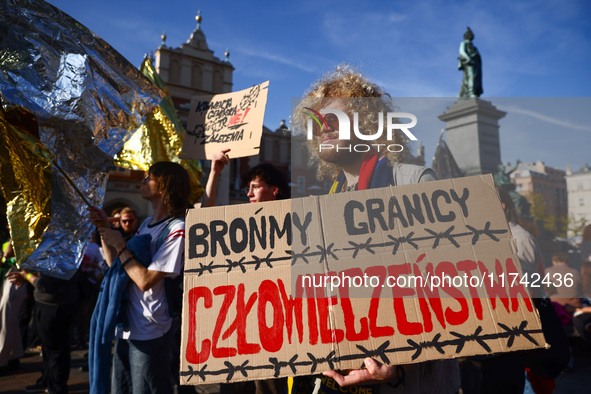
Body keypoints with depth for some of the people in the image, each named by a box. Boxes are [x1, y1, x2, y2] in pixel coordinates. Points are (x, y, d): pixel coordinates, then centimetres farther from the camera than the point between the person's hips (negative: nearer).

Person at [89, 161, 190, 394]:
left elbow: (145, 280, -22)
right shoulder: (147, 224, 11)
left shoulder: (177, 229, -18)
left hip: (150, 333, -9)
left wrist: (120, 245, -13)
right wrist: (104, 230, 8)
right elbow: (116, 265, 17)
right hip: (126, 328, 9)